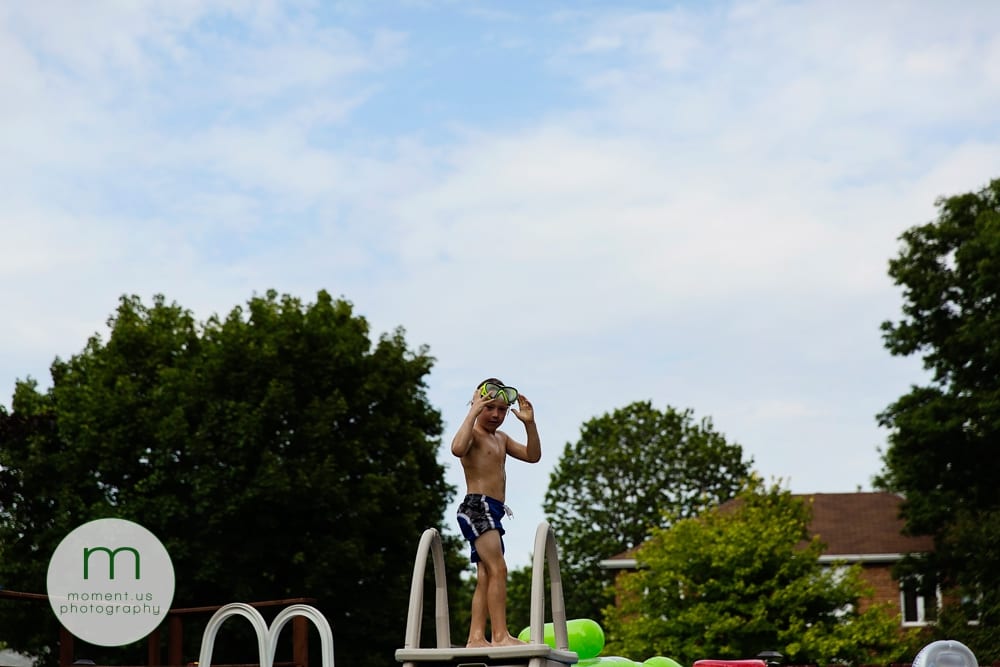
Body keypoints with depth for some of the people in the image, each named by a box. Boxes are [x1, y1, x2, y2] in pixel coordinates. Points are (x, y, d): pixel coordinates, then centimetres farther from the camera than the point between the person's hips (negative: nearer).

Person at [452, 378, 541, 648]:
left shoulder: (501, 438, 22)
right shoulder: (473, 433, -5)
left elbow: (533, 455, 18)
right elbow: (457, 448, -28)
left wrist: (529, 423, 6)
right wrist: (473, 411, -22)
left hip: (492, 512, 10)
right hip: (477, 506, -10)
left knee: (485, 578, 5)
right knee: (498, 569, -18)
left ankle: (476, 638, 3)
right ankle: (500, 635, -22)